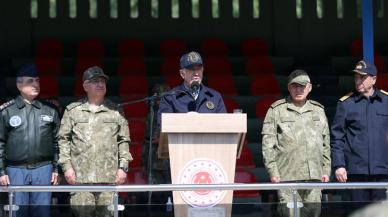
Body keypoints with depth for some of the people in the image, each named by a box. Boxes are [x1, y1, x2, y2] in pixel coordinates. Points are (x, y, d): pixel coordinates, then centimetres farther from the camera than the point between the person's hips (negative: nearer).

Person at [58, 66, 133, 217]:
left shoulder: (115, 111, 13)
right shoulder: (72, 111, 10)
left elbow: (124, 141, 12)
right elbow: (63, 139, 7)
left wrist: (123, 167, 3)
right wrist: (66, 166, -2)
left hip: (109, 176, 1)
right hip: (80, 176, -1)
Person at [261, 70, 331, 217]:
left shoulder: (318, 110, 16)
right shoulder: (276, 110, 3)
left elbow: (326, 143, 20)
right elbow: (268, 144, 0)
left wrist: (326, 170, 13)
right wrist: (273, 172, -6)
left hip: (314, 176, 4)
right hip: (287, 176, -4)